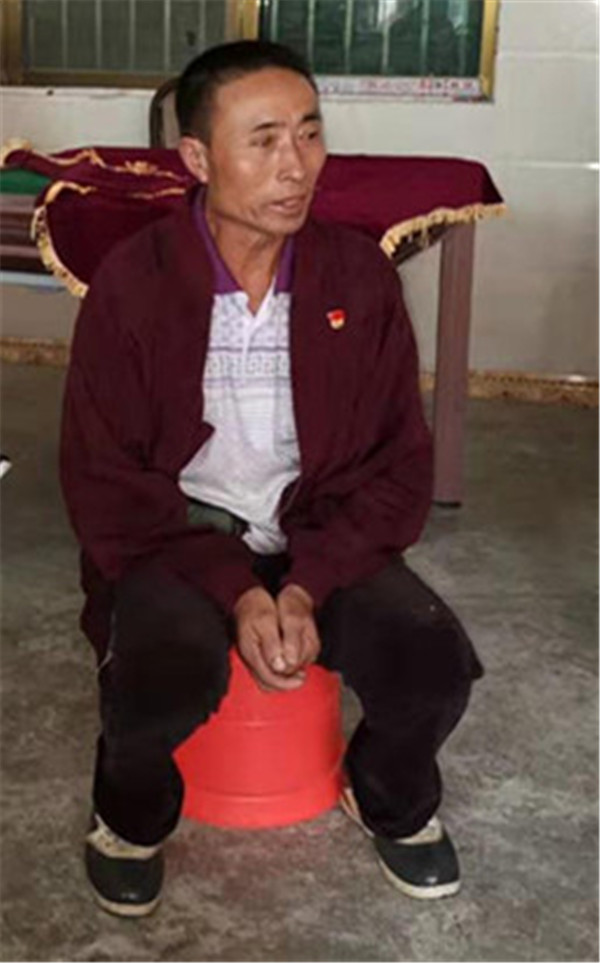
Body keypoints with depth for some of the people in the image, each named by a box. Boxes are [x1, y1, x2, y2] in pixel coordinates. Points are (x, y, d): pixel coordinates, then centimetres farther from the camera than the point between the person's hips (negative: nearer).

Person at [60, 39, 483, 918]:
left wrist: (306, 588, -18)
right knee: (163, 676, -33)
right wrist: (236, 592, -22)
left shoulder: (362, 275, -5)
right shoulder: (131, 284, -11)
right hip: (176, 535, -2)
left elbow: (398, 462, -3)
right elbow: (105, 482, -10)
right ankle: (134, 815, 5)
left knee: (436, 664, -23)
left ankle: (390, 799, 15)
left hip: (319, 534, 2)